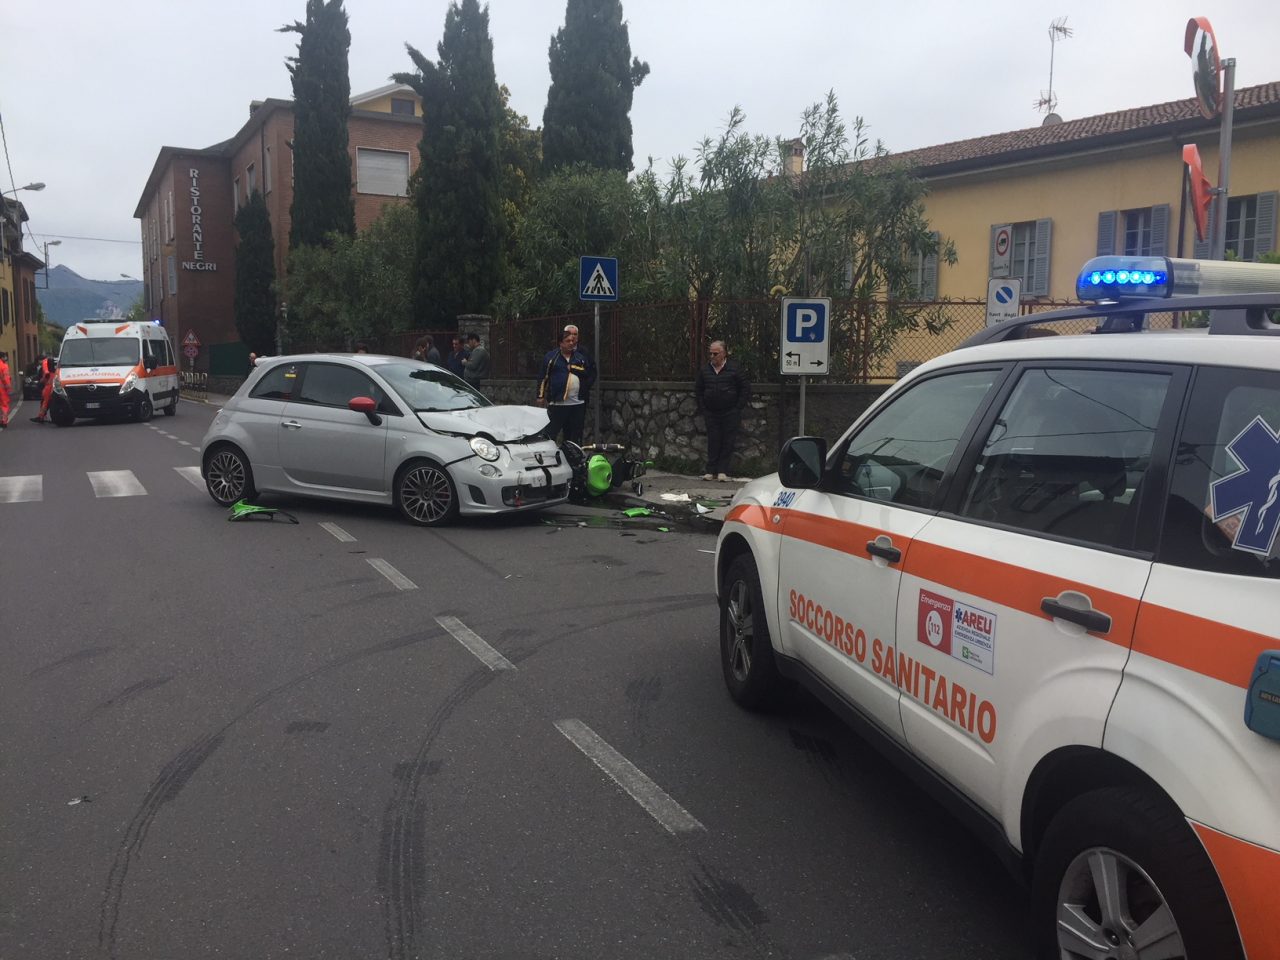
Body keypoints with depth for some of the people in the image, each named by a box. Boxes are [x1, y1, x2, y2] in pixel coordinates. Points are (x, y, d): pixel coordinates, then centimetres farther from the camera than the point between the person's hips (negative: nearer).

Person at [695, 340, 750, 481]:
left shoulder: (734, 368, -2)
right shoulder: (704, 369, 7)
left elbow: (745, 389, 1)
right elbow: (698, 390, 15)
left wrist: (738, 408, -3)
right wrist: (702, 409, 6)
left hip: (731, 413, -2)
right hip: (711, 413, 2)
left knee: (728, 442, -1)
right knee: (713, 442, 2)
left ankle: (723, 471, 5)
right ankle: (711, 471, 6)